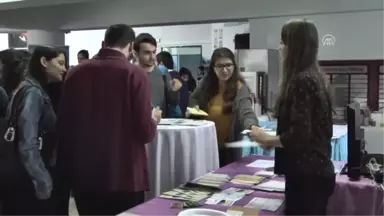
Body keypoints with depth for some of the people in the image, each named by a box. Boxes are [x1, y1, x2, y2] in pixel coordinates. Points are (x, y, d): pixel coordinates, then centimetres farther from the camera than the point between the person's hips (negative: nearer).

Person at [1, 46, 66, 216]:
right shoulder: (32, 93, -16)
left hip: (29, 179, 9)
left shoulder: (37, 91, 12)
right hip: (28, 182, -9)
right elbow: (27, 145, -23)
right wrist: (44, 183, -21)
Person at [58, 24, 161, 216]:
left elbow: (63, 125, 7)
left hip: (83, 176, 4)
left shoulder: (75, 72, 0)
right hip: (123, 177, -4)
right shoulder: (134, 74, -12)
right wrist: (153, 119, 8)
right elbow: (145, 133, -14)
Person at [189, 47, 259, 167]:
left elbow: (246, 113, -32)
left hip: (228, 147, -3)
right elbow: (193, 101, 13)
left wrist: (253, 126, -54)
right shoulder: (206, 84, -4)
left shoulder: (239, 88, -16)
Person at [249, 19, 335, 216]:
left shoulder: (301, 81, -18)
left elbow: (300, 135, -23)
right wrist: (274, 140, 14)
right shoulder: (315, 77, 10)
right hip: (317, 170, 9)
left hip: (306, 174, -9)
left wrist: (267, 139, -8)